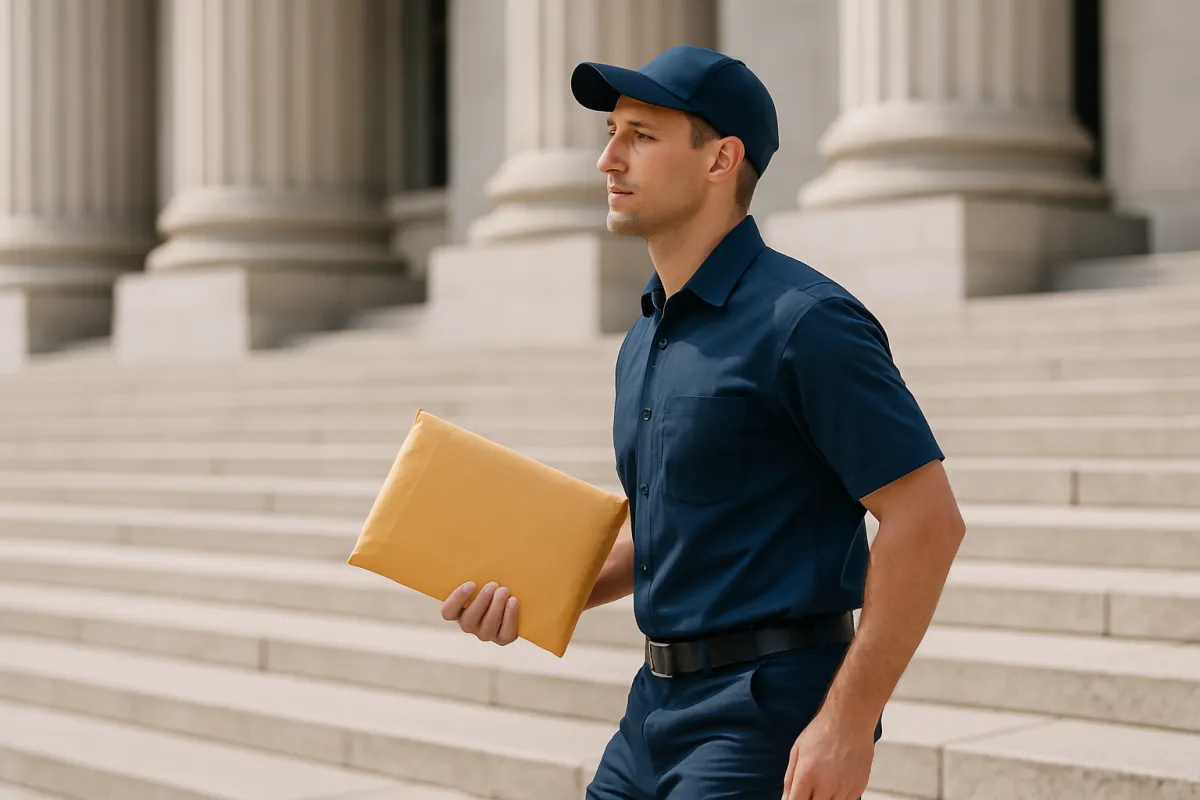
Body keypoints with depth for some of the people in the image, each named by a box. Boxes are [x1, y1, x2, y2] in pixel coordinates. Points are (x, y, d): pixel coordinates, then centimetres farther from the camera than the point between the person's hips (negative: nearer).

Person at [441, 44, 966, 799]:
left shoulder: (804, 320, -14)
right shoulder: (646, 337, 13)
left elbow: (928, 519, -17)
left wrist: (848, 724, -19)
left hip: (770, 710, -8)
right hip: (659, 709, 8)